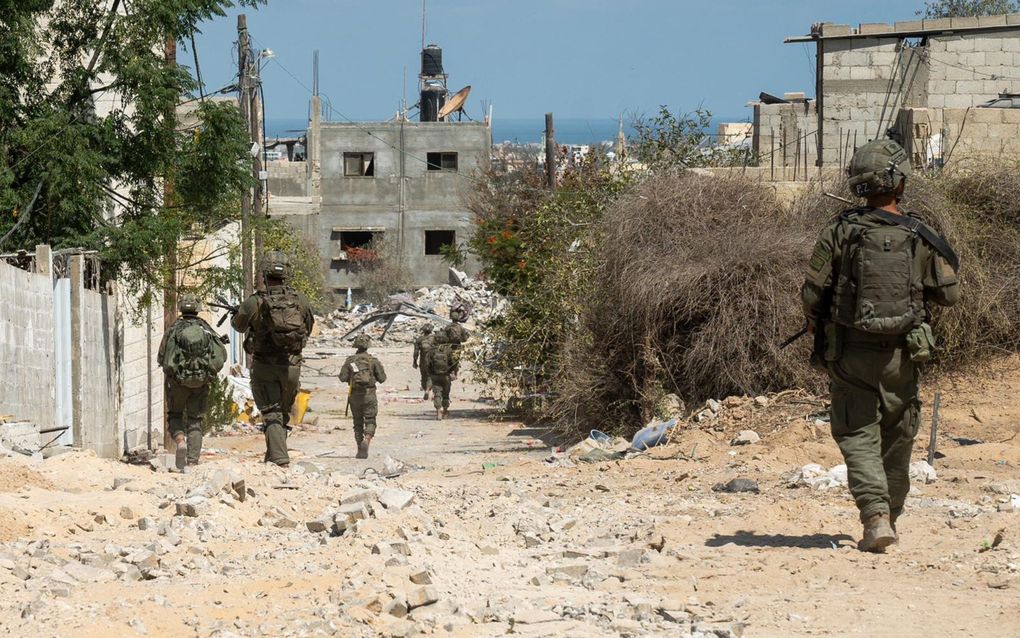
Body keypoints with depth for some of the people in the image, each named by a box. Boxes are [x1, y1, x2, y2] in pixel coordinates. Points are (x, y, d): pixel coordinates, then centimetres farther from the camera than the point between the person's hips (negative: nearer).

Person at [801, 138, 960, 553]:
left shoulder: (840, 234, -8)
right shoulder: (920, 238, -5)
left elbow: (812, 293, -7)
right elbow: (948, 294, 2)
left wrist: (816, 324, 14)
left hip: (851, 352, -1)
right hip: (901, 354, 1)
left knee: (858, 436, 1)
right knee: (898, 436, 17)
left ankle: (876, 515, -17)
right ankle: (890, 515, 29)